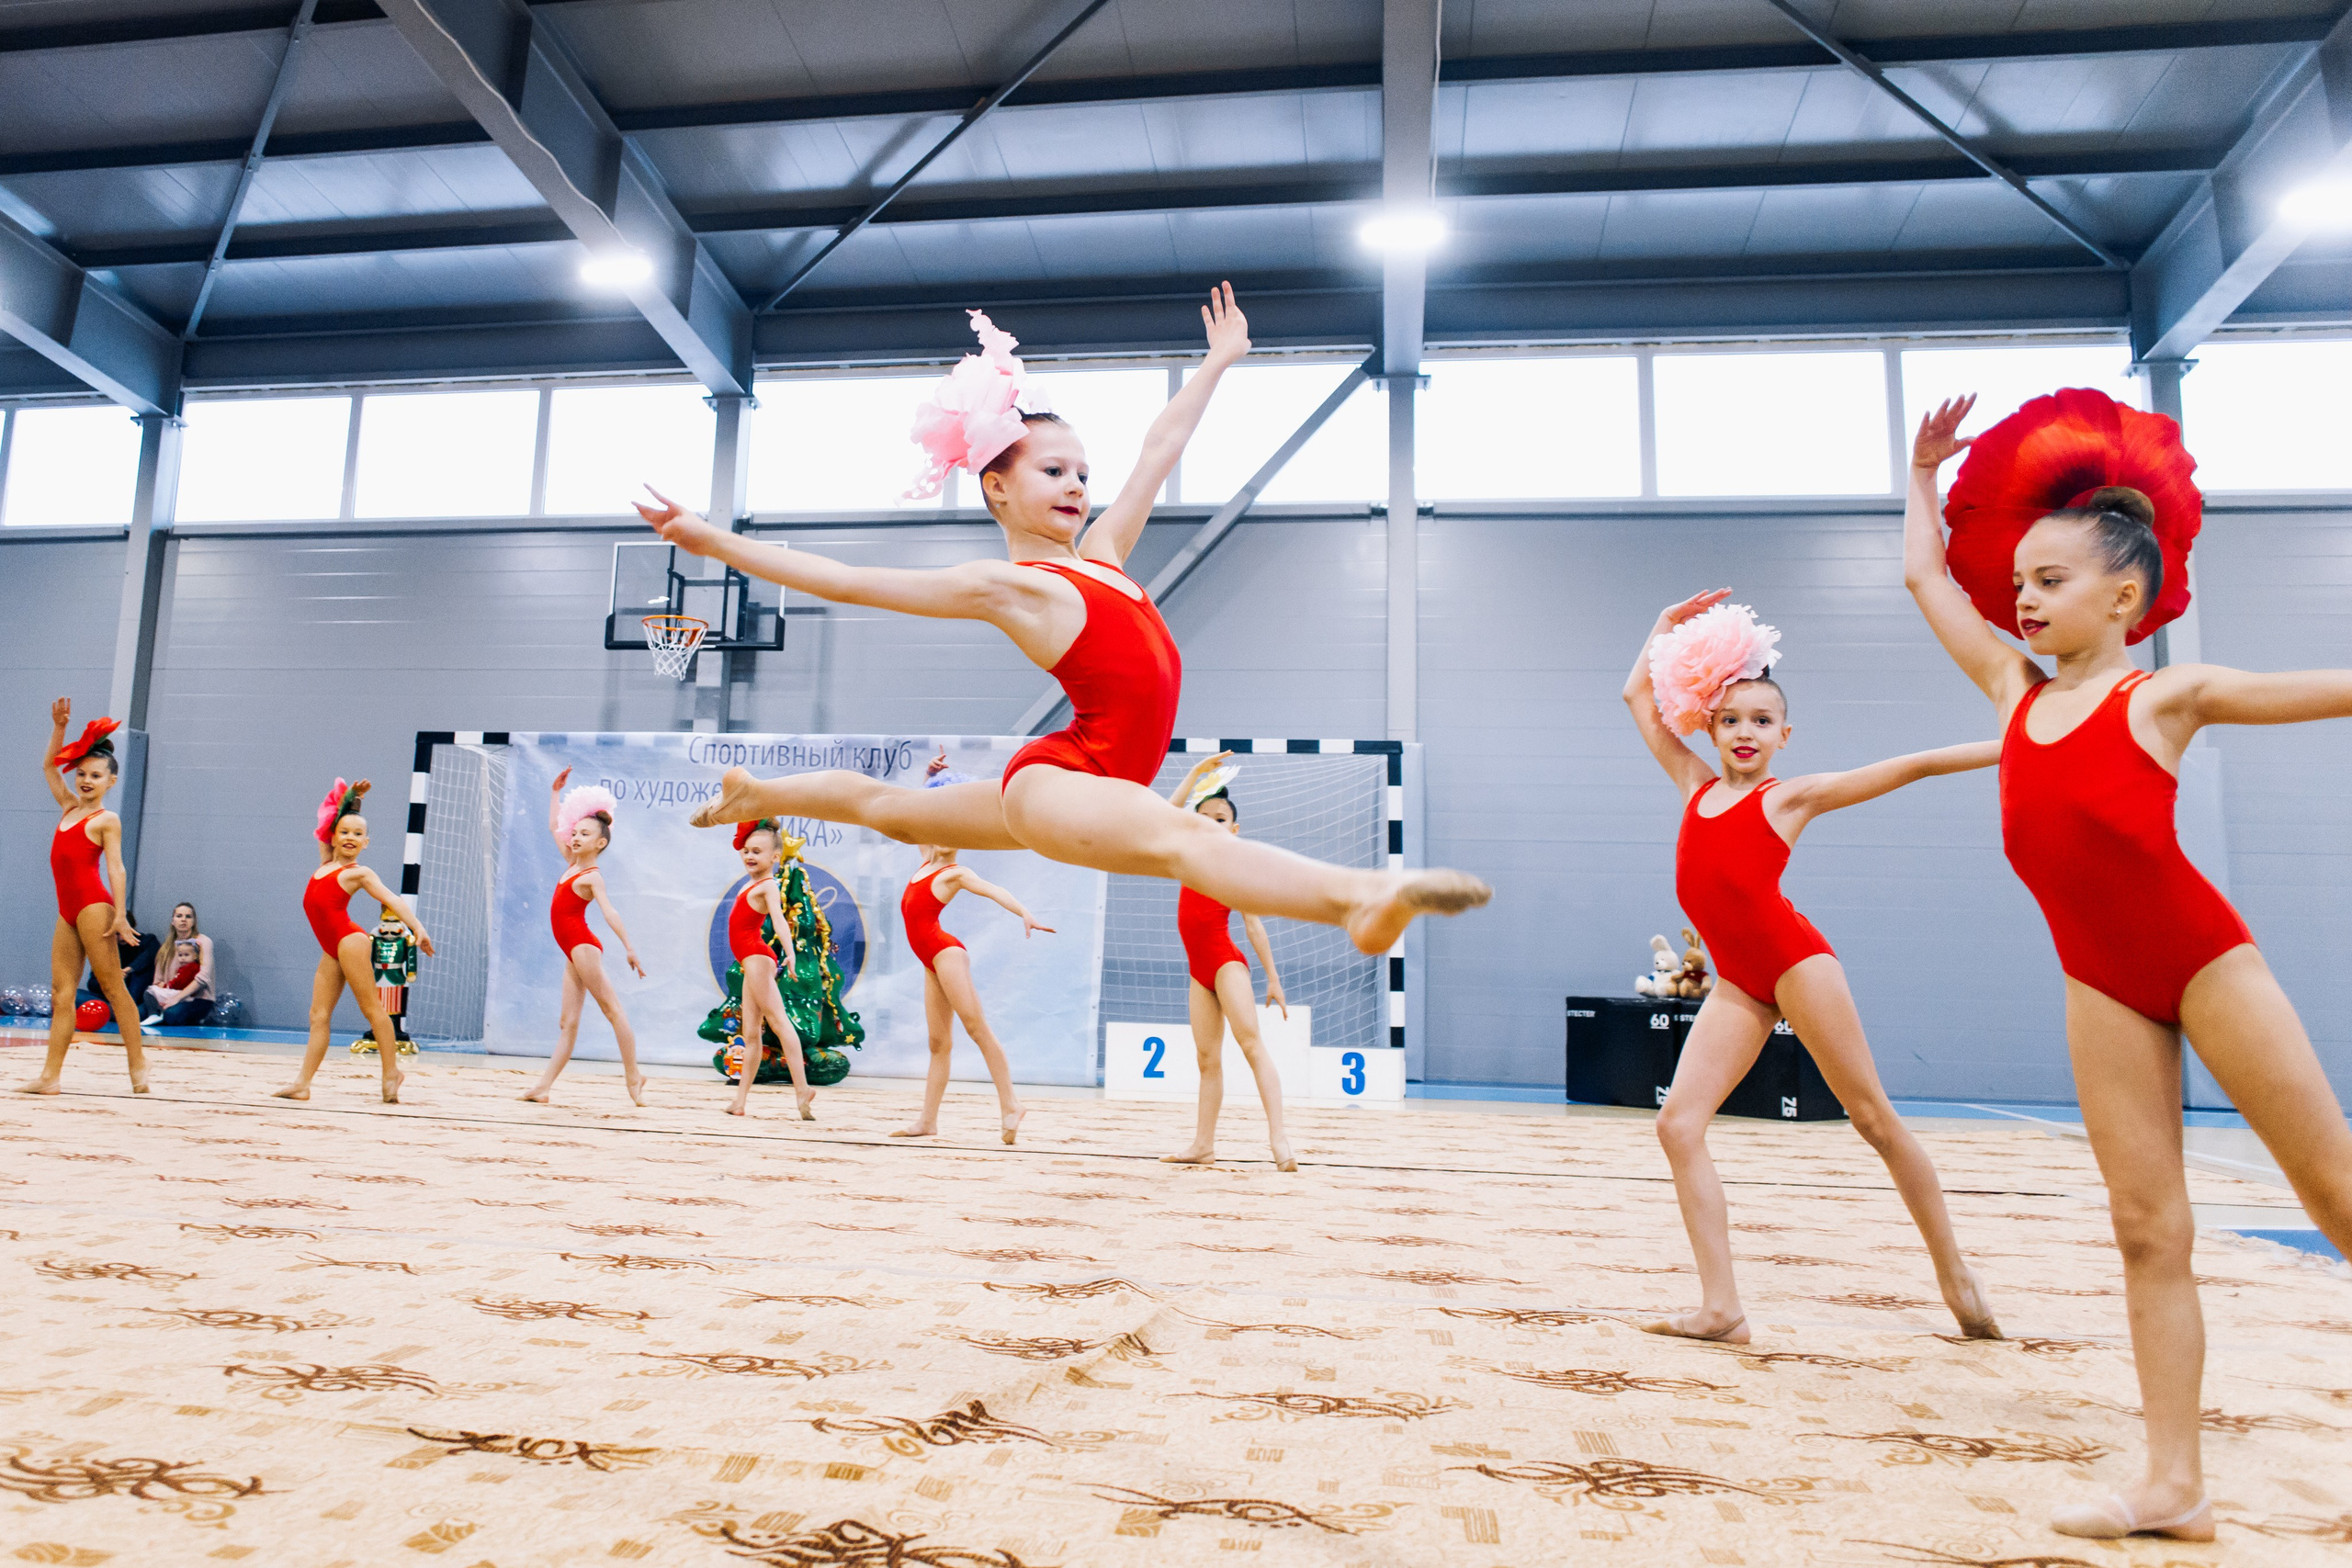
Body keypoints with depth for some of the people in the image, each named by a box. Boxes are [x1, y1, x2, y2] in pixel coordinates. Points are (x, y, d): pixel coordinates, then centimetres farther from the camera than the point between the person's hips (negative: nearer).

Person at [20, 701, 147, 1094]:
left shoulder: (107, 820, -3)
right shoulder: (69, 808, 16)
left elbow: (115, 868, -11)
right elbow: (49, 766, 26)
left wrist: (120, 913, -19)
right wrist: (59, 726, 15)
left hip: (93, 906, -7)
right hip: (67, 911, 7)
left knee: (112, 987, -7)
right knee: (61, 991, 3)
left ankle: (137, 1065, -5)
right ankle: (50, 1076, 1)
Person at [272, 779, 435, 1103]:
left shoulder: (359, 873, -1)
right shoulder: (326, 861, 17)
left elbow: (393, 900, -8)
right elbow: (329, 821, 28)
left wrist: (418, 928, -20)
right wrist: (350, 796, 21)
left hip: (349, 940, -7)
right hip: (331, 949, 7)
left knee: (371, 1008, -4)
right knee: (318, 1015, 3)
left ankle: (391, 1073, 0)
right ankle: (302, 1083, 1)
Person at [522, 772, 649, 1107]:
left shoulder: (592, 877, -10)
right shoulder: (573, 864, 13)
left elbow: (610, 913, -24)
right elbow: (554, 828, 27)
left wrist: (629, 947, -33)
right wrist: (555, 792, 28)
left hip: (583, 946, -9)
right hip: (575, 952, 9)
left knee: (612, 1008, -7)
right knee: (568, 1022, 6)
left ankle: (633, 1077, -6)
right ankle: (543, 1086, 5)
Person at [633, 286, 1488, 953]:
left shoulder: (1098, 554, 10)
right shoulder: (1004, 586, -10)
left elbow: (1159, 449, 19)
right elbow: (846, 579, -9)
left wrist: (1217, 363, 29)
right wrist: (713, 541, -10)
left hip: (1086, 782, 10)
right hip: (1058, 779, -10)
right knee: (1182, 837, -37)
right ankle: (1363, 896, -63)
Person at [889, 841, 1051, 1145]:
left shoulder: (955, 873, -2)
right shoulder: (926, 865, 19)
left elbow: (993, 890, -15)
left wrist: (1025, 913, -27)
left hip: (945, 952, -8)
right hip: (932, 961, 8)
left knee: (976, 1027, -14)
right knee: (939, 1042, 5)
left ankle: (1009, 1105, -18)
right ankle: (928, 1120, 3)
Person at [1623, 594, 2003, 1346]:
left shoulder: (1792, 795, 3)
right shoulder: (1695, 785, 14)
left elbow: (1910, 767, 2)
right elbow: (1638, 695, 22)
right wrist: (1667, 624, 22)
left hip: (1795, 961, -4)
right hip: (1737, 982, 5)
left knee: (1874, 1120, 4)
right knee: (1678, 1123, -8)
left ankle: (1955, 1273, 21)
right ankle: (1722, 1308, -7)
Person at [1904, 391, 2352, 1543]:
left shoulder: (2167, 695, -4)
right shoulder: (2018, 692, 8)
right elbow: (1924, 575, 16)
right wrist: (1925, 474, 24)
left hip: (2202, 956, -4)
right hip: (2099, 981, 4)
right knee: (2147, 1227, 3)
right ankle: (2173, 1486, 7)